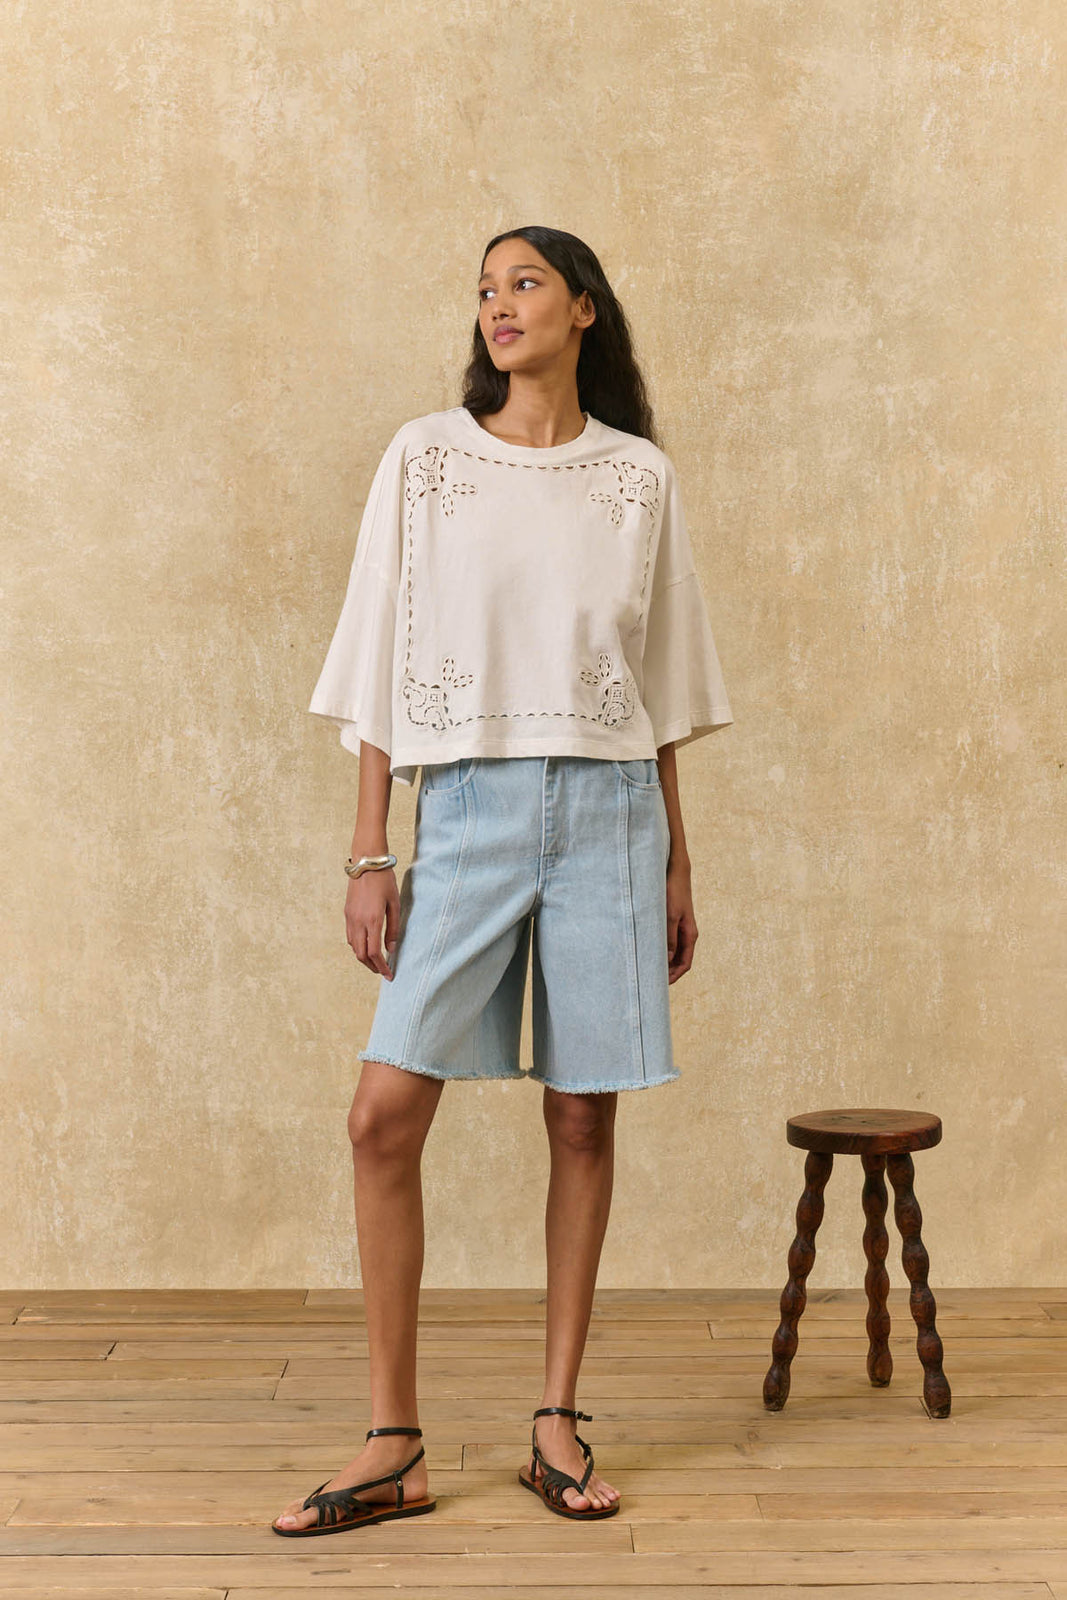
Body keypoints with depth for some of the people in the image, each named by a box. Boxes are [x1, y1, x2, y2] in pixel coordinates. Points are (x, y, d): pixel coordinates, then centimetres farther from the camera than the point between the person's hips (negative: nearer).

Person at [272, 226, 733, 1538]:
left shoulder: (640, 477, 8)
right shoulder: (425, 457, 5)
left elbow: (663, 686, 13)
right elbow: (381, 662, 4)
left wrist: (678, 857, 11)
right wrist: (367, 854, -2)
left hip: (608, 808, 1)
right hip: (467, 808, -1)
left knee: (583, 1120, 3)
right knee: (384, 1115, -9)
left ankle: (558, 1426, 16)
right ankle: (392, 1446, 3)